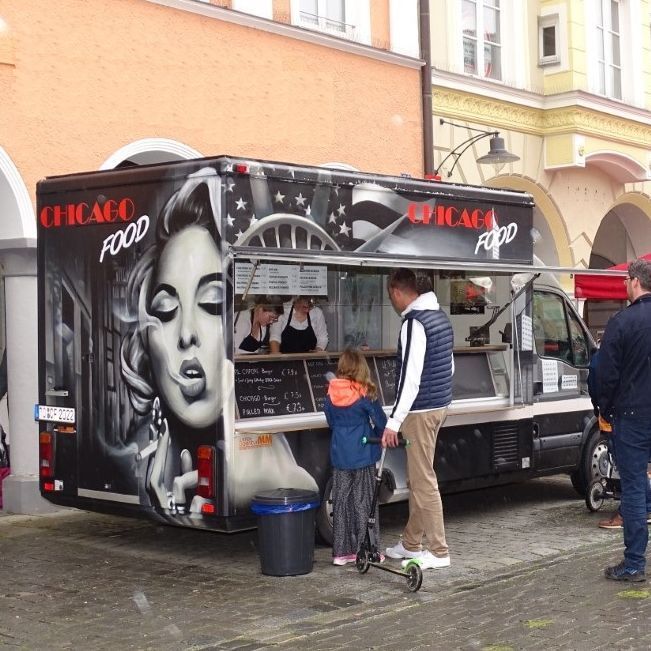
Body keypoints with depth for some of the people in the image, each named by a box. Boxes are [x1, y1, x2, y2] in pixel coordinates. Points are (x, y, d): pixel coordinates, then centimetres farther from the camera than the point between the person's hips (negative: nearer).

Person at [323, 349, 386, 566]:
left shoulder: (330, 395, -1)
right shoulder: (366, 395, -12)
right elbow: (381, 422, -5)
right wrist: (376, 436, 14)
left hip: (339, 456, 3)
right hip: (363, 455, -3)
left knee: (341, 502, 10)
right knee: (364, 502, 5)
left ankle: (341, 551, 14)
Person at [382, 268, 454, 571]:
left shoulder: (414, 323, -19)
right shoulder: (439, 315, 11)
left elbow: (410, 377, -23)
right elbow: (449, 366, 19)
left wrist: (394, 421, -23)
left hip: (420, 411, -10)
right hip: (439, 405, 10)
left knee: (423, 481, -3)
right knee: (417, 478, 17)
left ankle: (439, 552, 2)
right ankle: (411, 543, 26)